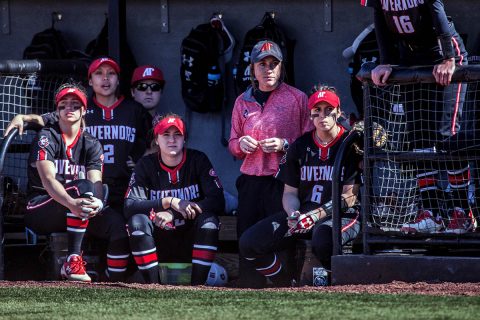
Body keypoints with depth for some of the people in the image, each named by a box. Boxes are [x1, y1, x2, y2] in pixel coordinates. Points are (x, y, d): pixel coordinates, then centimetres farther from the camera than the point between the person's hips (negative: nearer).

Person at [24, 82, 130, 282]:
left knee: (117, 223, -23)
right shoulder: (47, 138, -6)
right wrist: (71, 203, -42)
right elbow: (48, 179, -22)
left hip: (74, 215, 5)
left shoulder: (91, 144, 8)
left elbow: (96, 182, -8)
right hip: (39, 211, -5)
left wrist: (96, 203, -33)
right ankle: (73, 260, -39)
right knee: (82, 187, -33)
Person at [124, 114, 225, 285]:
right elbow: (129, 205, -17)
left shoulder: (198, 160, -6)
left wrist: (173, 214, -25)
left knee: (209, 220, -28)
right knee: (138, 221, -27)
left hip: (190, 242, 0)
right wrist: (170, 202, -28)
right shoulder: (146, 165, -4)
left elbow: (218, 201, -16)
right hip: (158, 242, 0)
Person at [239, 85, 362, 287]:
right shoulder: (300, 146, 9)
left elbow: (348, 197, -12)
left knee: (323, 242, -42)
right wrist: (293, 215, -14)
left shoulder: (351, 145, -6)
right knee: (249, 243, -11)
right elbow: (290, 193, 9)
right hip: (303, 211, 6)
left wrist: (315, 216, -23)